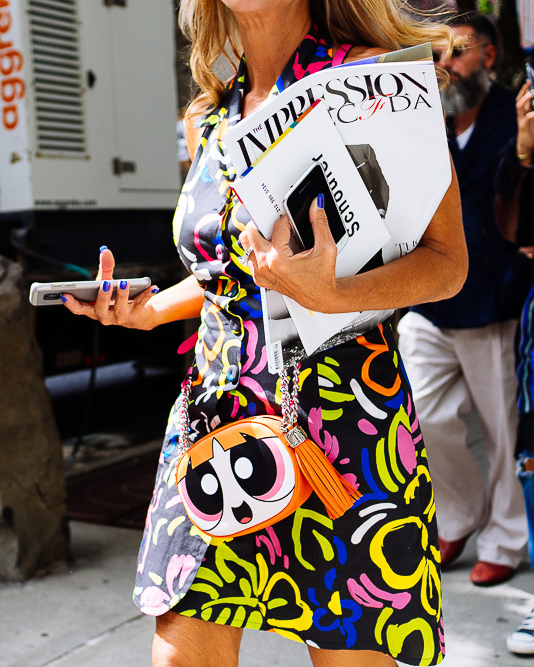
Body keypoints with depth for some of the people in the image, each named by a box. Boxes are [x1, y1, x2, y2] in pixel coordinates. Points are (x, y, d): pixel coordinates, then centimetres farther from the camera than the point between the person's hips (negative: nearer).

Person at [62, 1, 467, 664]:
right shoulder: (210, 119, 13)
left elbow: (447, 260, -8)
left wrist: (330, 296, -25)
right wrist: (149, 308, 7)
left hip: (342, 414, -5)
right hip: (216, 415, 5)